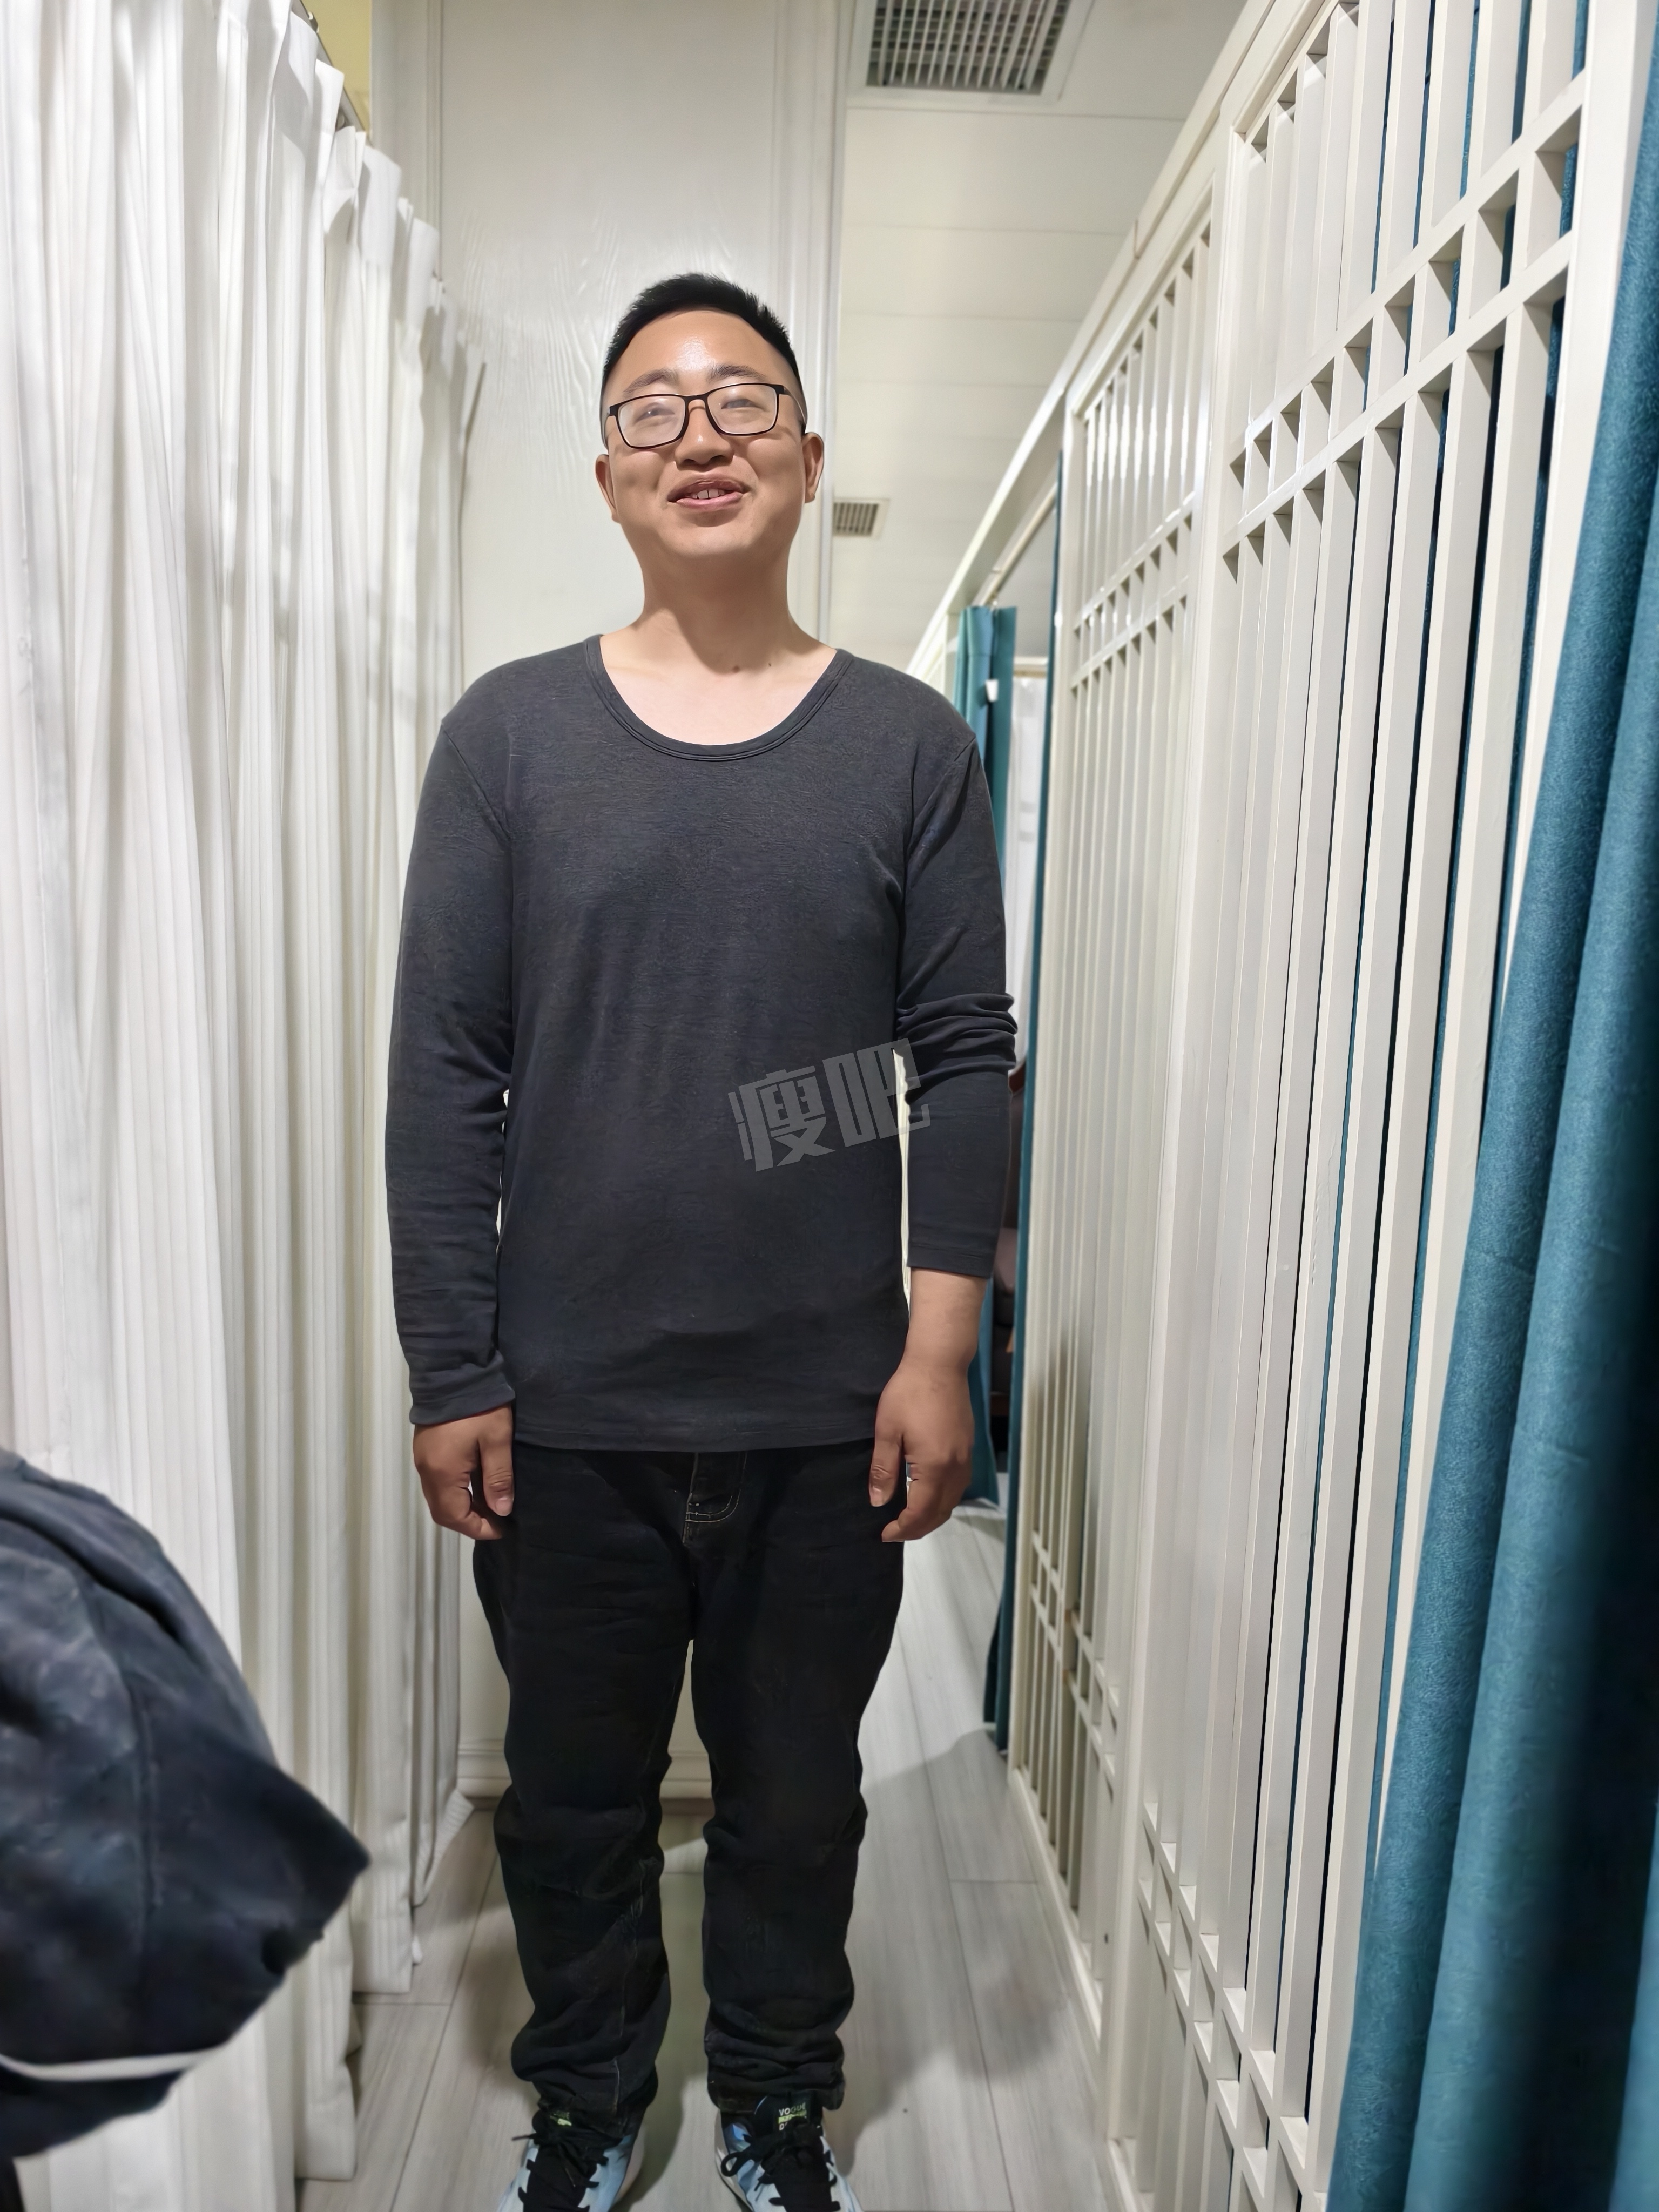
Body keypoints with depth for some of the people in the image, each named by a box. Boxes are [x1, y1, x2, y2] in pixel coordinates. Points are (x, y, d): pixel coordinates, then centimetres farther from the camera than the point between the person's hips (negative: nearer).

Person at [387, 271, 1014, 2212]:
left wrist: (939, 1353, -6)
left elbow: (963, 1057, -1)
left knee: (797, 1795, 18)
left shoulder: (910, 745, 0)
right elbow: (443, 1073, -2)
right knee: (573, 1791, 19)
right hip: (566, 1409, 1)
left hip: (828, 1413, 0)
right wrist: (451, 1376, -4)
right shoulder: (509, 734, -1)